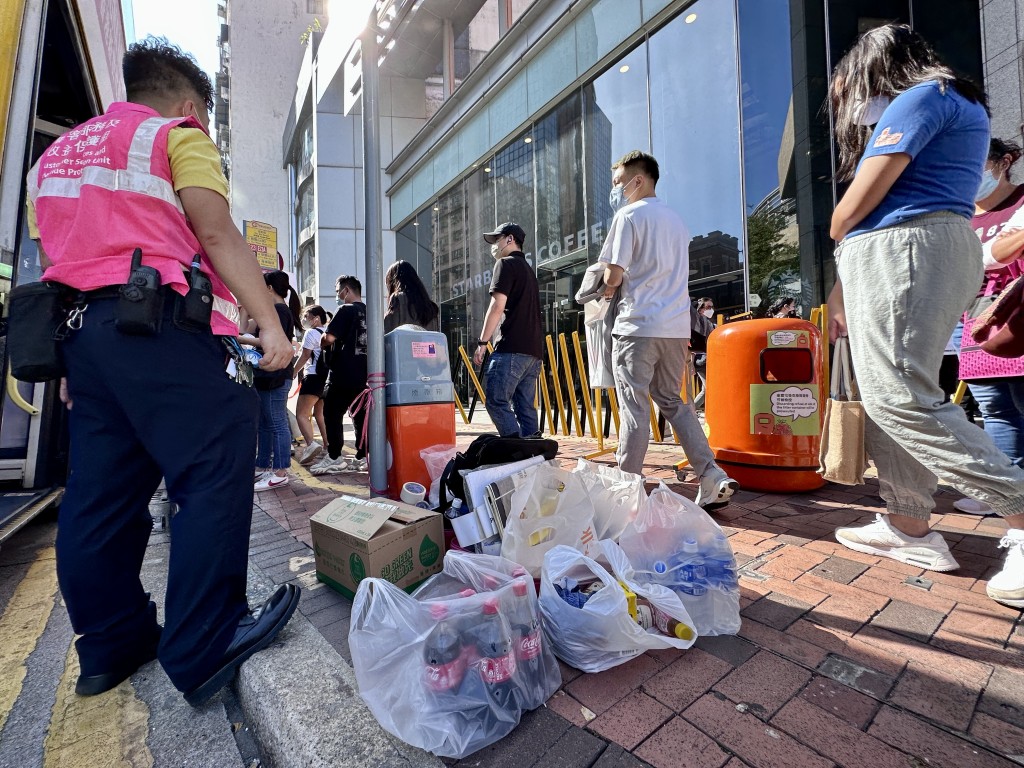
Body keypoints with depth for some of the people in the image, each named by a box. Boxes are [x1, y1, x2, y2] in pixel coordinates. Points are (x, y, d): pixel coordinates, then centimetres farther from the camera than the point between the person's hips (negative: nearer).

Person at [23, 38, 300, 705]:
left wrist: (72, 361, 24)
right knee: (215, 472, -10)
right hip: (159, 323, -8)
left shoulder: (57, 153, 29)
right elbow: (219, 235, -9)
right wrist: (271, 322, -14)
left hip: (80, 326, 9)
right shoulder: (179, 137, 8)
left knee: (102, 493, 9)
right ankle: (203, 650, -8)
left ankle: (111, 646, 19)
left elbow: (51, 261, 24)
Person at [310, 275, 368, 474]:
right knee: (361, 415, 9)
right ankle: (361, 457, 11)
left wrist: (322, 342, 7)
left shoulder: (346, 310, -9)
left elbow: (329, 338, -15)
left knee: (332, 414, 2)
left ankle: (335, 458, 3)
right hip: (364, 374, 7)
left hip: (343, 374, -7)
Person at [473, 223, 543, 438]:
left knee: (496, 400, -9)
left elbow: (497, 306, -10)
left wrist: (482, 342, -9)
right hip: (533, 350, 9)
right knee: (525, 406, 7)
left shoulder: (506, 264, 1)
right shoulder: (528, 269, 28)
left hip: (512, 348, -9)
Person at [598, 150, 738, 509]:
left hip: (637, 326, -7)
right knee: (674, 402, 13)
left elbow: (614, 275, -9)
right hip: (676, 327, 7)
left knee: (634, 408, -3)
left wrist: (608, 288, 13)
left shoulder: (629, 214, -2)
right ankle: (713, 477, 7)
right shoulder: (676, 219, 22)